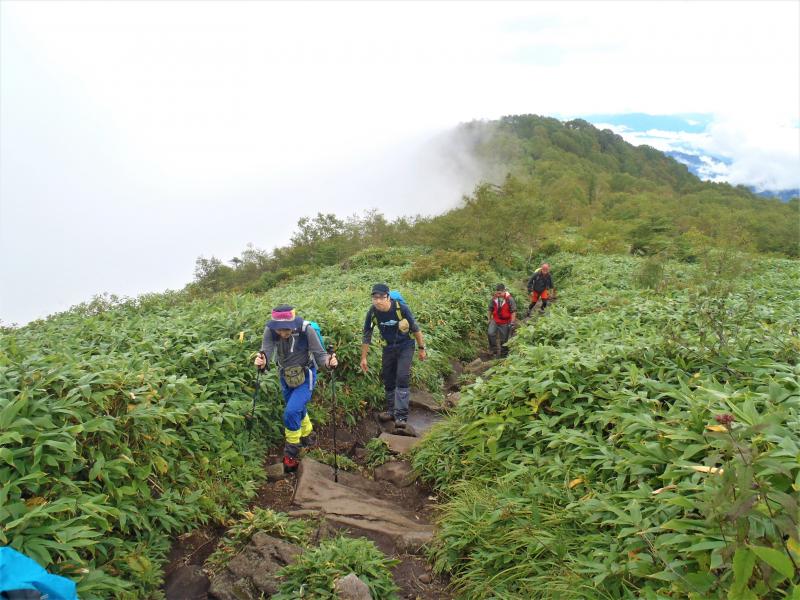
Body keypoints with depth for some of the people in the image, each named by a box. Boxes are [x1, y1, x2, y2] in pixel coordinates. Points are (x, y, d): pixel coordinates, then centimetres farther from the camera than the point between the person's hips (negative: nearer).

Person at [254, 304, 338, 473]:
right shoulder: (270, 330, -21)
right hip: (286, 378, 4)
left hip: (305, 378, -4)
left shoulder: (306, 330, -29)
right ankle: (308, 437, 52)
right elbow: (266, 350, -32)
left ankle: (292, 453, 2)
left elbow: (319, 354, -25)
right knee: (297, 411, 22)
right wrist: (262, 361, -55)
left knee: (291, 412, -19)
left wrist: (328, 362, -46)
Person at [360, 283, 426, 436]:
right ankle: (391, 410, 31)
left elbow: (415, 328, -11)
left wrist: (421, 348, -4)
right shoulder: (372, 312, -17)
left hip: (405, 347, -3)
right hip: (388, 348, 4)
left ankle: (401, 418, -17)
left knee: (402, 379, -15)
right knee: (388, 380, 11)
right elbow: (367, 336, -3)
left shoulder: (401, 308, -25)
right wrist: (363, 358, 2)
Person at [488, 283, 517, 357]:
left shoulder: (509, 299, -18)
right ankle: (494, 349, 2)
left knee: (504, 338, 9)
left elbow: (513, 311, -12)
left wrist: (512, 323, -13)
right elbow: (490, 309, 6)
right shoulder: (494, 299, -8)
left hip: (505, 322, -2)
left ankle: (504, 353, 28)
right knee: (491, 333, -15)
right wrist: (489, 319, 10)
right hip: (495, 321, 3)